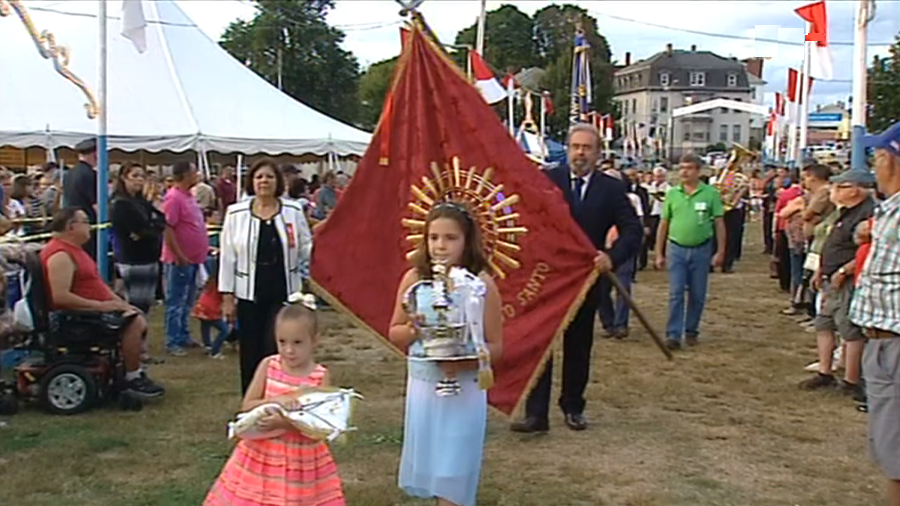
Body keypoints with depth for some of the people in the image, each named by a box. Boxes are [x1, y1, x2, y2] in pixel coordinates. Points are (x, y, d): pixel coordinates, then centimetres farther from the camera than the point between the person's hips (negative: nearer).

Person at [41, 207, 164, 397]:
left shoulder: (73, 248, 14)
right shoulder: (60, 255, -20)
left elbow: (94, 282, 21)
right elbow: (60, 296, -29)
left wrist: (118, 301, 9)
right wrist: (99, 305, -23)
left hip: (89, 309, 11)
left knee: (137, 319, 9)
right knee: (133, 322, -19)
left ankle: (133, 371, 13)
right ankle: (132, 378, -9)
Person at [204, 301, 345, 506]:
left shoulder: (320, 377, -10)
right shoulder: (268, 366, -4)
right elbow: (247, 406, -6)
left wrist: (282, 423, -29)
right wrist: (274, 401, -23)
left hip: (303, 459, -2)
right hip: (262, 454, 2)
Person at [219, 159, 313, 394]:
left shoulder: (293, 212, 0)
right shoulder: (236, 214, -1)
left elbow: (306, 249, 5)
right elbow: (228, 257, 1)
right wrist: (227, 296, -1)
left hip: (284, 293, 0)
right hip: (249, 295, 1)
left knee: (276, 350, -6)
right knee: (251, 354, 7)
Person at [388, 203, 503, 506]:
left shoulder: (481, 283, -11)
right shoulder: (413, 279, -3)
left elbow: (495, 347, -9)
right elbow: (394, 333, 7)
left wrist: (464, 361, -25)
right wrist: (412, 331, -14)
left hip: (464, 390, -3)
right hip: (422, 385, 4)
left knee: (452, 475, 3)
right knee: (429, 467, 15)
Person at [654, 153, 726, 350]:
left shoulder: (710, 194, -2)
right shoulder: (672, 194, 3)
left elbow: (719, 224, 1)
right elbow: (663, 224, 7)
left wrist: (720, 252, -3)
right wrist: (659, 254, 5)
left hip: (701, 250, 0)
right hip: (676, 249, 0)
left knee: (697, 295, 9)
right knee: (676, 293, -3)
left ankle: (691, 331, 23)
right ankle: (673, 334, -2)